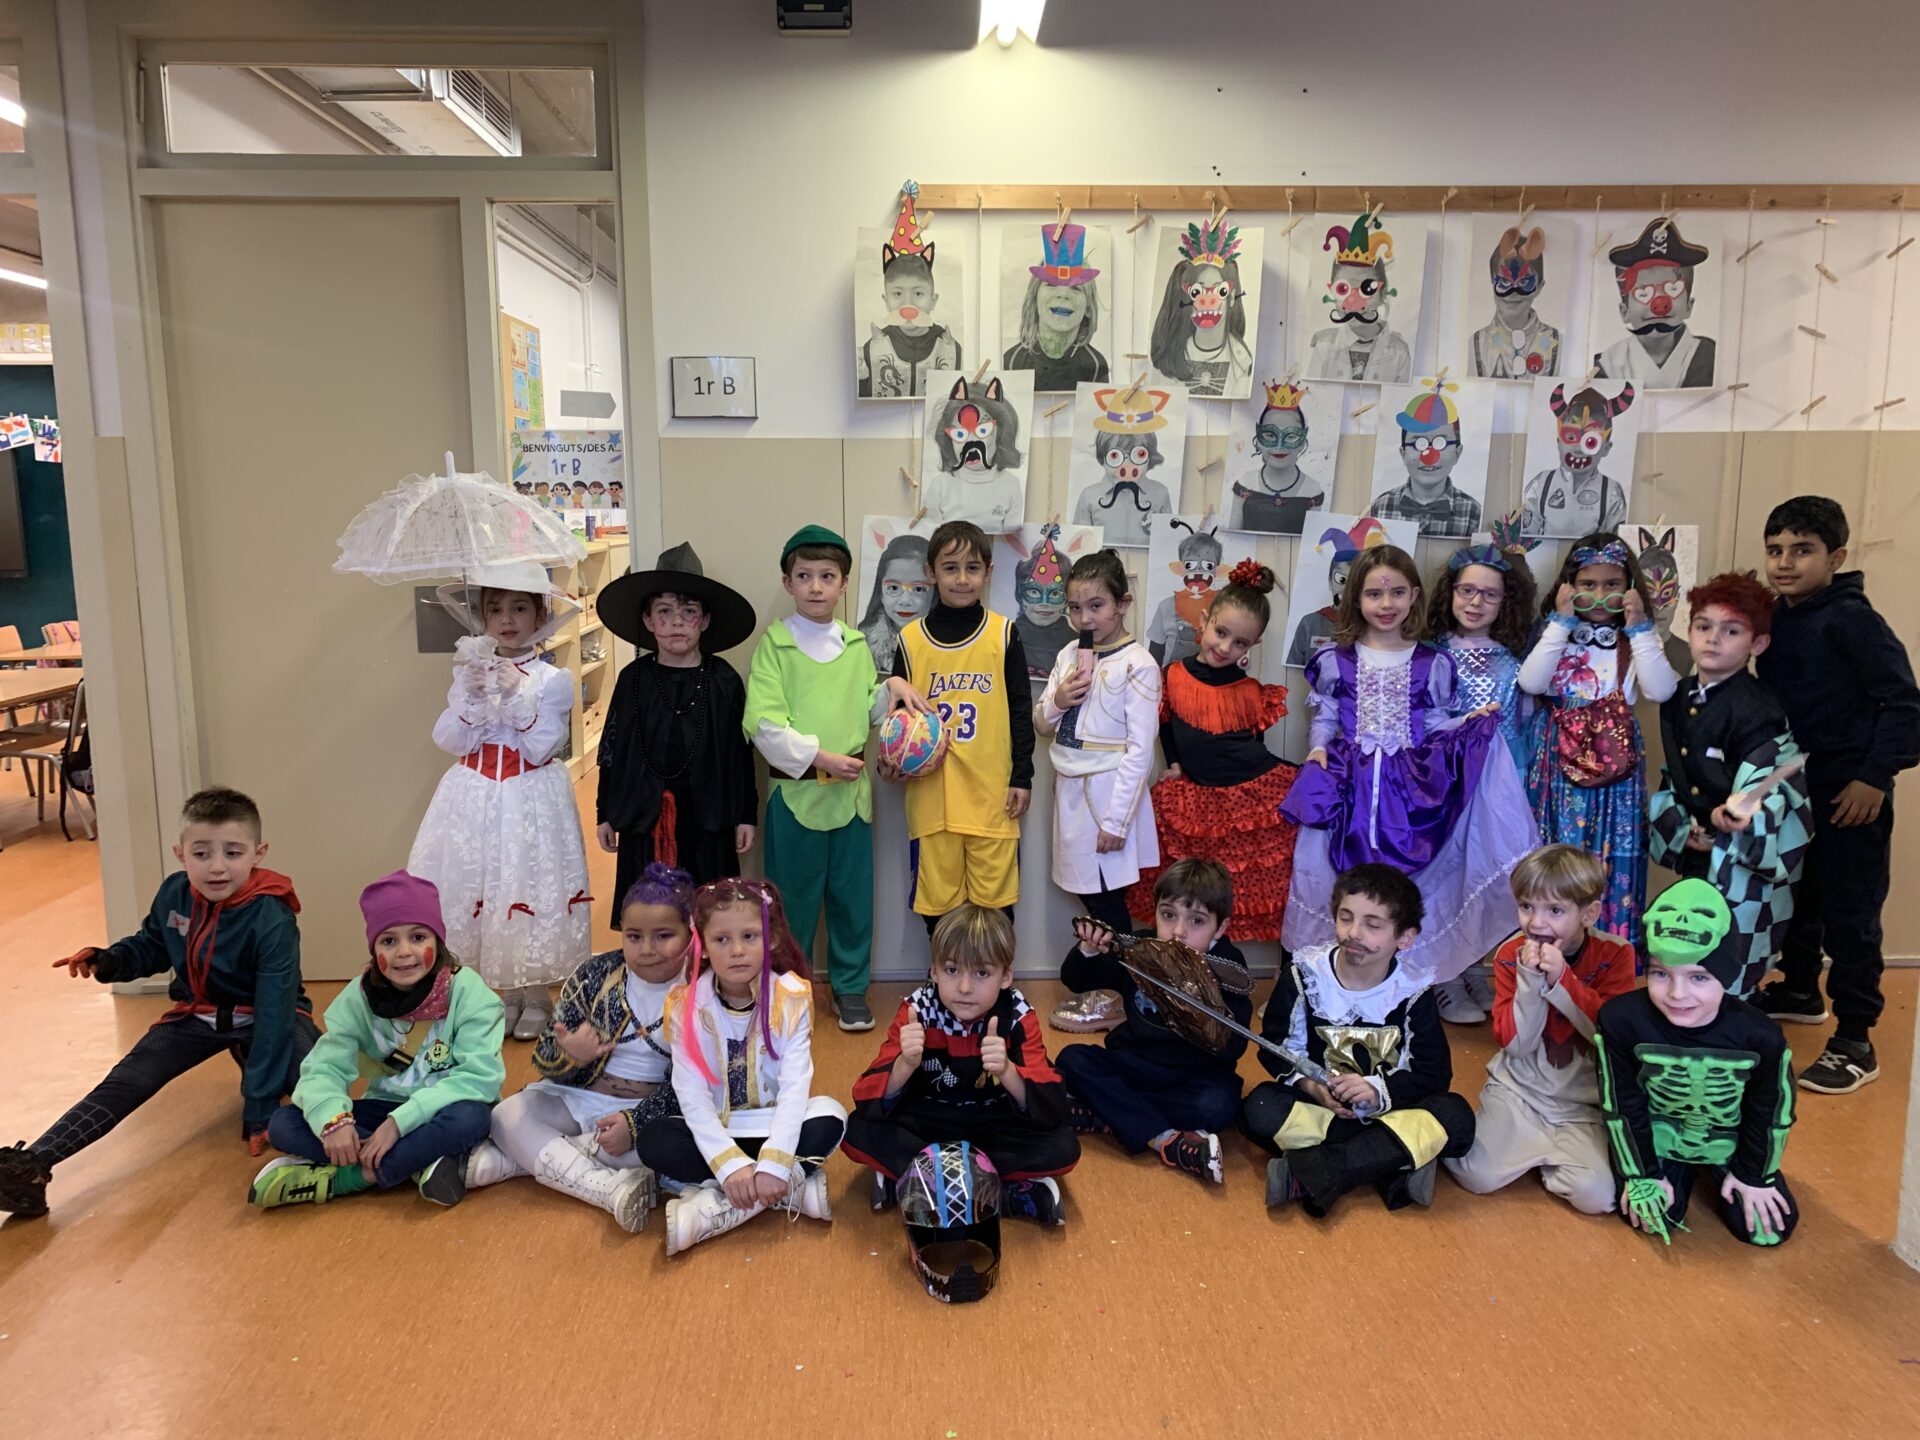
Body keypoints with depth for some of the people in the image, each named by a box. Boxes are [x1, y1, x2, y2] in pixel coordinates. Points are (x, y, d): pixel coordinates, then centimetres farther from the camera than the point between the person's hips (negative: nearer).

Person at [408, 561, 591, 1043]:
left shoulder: (552, 679, -5)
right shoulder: (469, 672, 5)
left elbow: (540, 748, -12)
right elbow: (450, 741, -4)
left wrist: (516, 696, -20)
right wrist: (473, 695, -17)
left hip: (530, 801, -3)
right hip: (477, 800, 3)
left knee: (530, 885, 2)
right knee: (479, 887, 7)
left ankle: (535, 995, 20)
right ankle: (506, 993, 25)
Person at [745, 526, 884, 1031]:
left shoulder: (856, 643, 9)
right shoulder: (774, 642, -5)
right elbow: (765, 724, -13)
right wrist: (821, 757, -18)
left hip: (851, 789, 4)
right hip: (796, 791, -3)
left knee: (853, 893, 10)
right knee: (794, 895, 7)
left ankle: (851, 986, 25)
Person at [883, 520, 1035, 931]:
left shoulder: (1004, 634, 2)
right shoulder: (911, 638, 4)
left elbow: (1020, 710, 4)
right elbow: (898, 708, 11)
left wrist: (1022, 776, 2)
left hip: (991, 791, -1)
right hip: (930, 793, 1)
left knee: (994, 895, 5)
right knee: (937, 896, 8)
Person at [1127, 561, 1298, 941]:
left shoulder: (1250, 691, 1)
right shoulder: (1174, 677, 1)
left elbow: (1255, 740, 9)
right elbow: (1166, 726, 16)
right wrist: (1175, 764, 6)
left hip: (1253, 794, -1)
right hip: (1196, 797, 1)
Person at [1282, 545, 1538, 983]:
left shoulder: (1433, 663, 7)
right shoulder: (1335, 659, 5)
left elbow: (1436, 724, 10)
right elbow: (1324, 719, 10)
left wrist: (1470, 721, -7)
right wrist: (1318, 748, -8)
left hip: (1413, 785, 1)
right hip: (1351, 783, 0)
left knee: (1405, 879, -6)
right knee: (1346, 879, -4)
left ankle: (1407, 970, 6)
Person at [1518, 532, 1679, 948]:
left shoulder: (1637, 638, 4)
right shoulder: (1555, 631, 5)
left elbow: (1660, 691, -12)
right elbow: (1531, 683, -12)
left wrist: (1639, 628, -12)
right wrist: (1562, 622, -11)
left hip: (1614, 761, 0)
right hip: (1558, 760, 0)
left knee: (1611, 855, 2)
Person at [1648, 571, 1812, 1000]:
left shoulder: (1756, 709, -17)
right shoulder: (1679, 700, 6)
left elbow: (1770, 780, -24)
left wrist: (1743, 812, -44)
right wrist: (1681, 827, 0)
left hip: (1752, 854, -7)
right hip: (1700, 851, 7)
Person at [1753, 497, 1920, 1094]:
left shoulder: (1852, 620, -15)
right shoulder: (1774, 618, 5)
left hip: (1850, 796, -7)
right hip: (1791, 790, 7)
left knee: (1850, 915, -1)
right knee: (1793, 897, 21)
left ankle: (1854, 1042, 8)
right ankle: (1799, 990, 41)